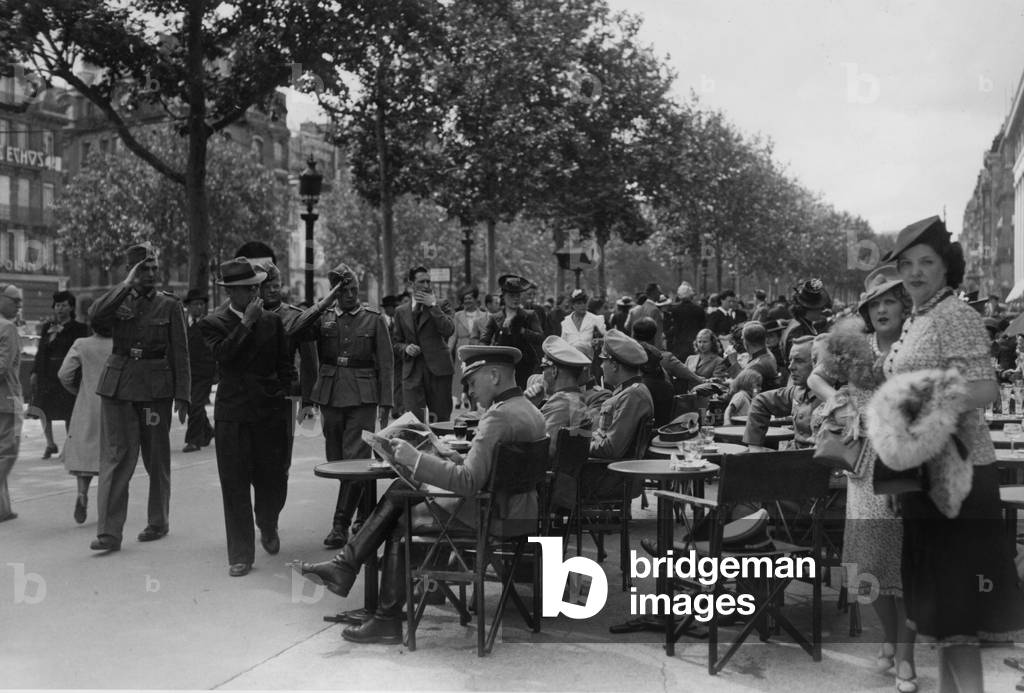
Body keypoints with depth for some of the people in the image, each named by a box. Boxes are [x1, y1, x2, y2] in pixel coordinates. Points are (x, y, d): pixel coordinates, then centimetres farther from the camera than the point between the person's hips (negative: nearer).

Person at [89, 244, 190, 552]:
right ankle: (109, 532, -4)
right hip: (118, 385, 1)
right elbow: (96, 315, -15)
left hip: (155, 386, -1)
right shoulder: (118, 300, 8)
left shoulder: (169, 304, 3)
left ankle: (158, 523, 23)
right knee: (114, 456, -5)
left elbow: (180, 353, 0)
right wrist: (127, 284, -17)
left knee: (156, 457, 8)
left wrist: (182, 396, -5)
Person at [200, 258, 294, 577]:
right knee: (235, 487, 0)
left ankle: (268, 528, 39)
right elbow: (224, 354, -19)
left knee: (274, 481, 7)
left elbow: (285, 364, 15)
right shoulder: (212, 323, 0)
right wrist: (247, 322, -17)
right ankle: (240, 556, 11)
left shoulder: (272, 320, 8)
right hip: (232, 415, -2)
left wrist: (283, 391, 4)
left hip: (271, 411, 2)